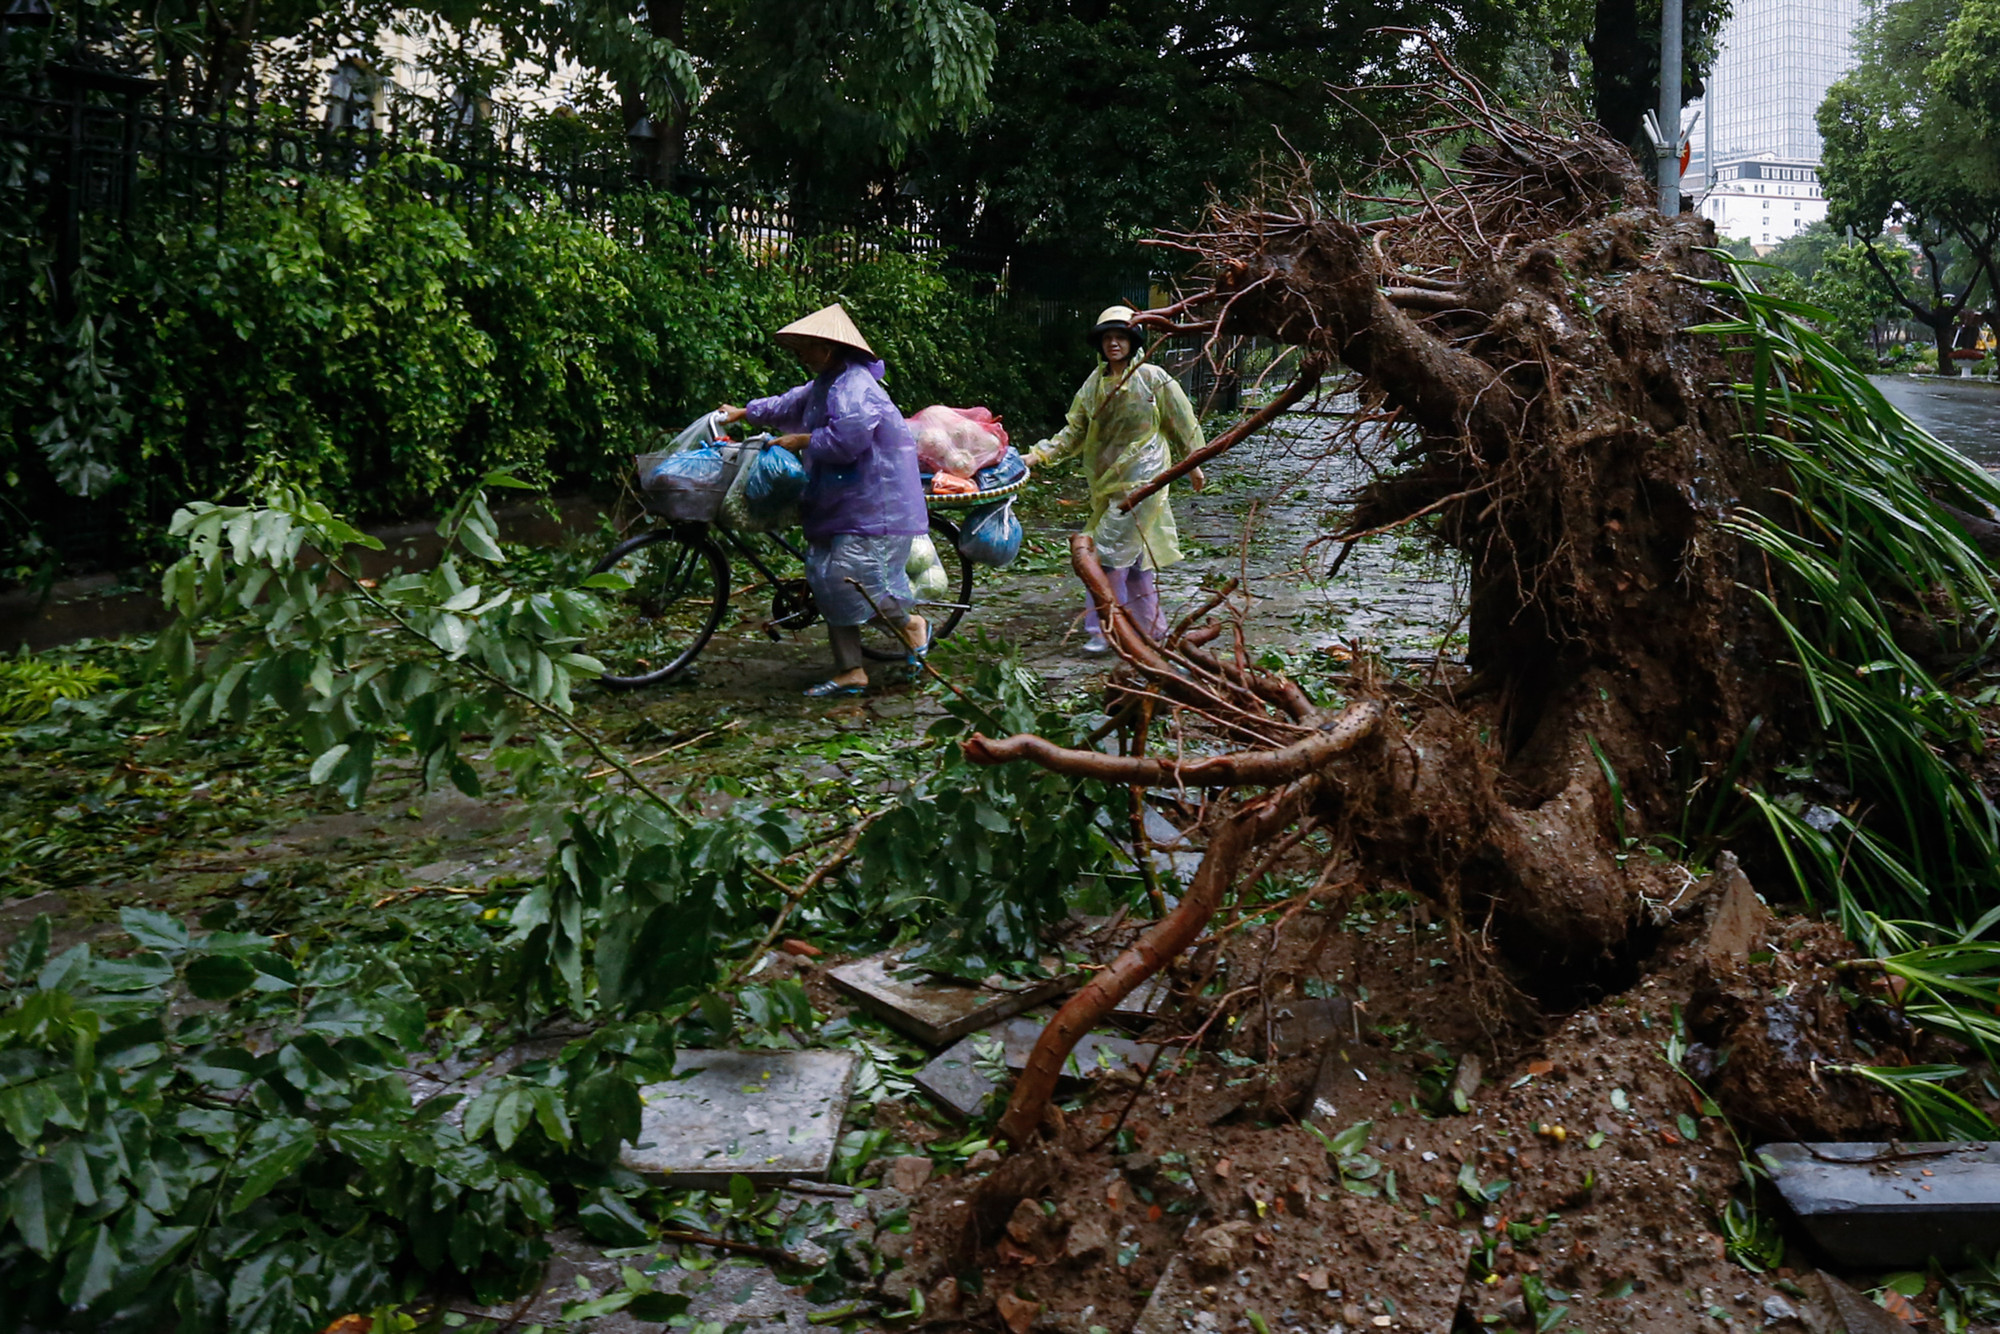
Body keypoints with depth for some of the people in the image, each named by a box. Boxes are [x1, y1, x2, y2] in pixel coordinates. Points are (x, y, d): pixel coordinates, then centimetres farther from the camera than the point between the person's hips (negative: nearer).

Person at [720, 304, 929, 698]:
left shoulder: (854, 387, -18)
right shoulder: (825, 384, 16)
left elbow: (847, 437, -28)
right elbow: (789, 404, 33)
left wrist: (802, 440, -14)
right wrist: (745, 413, 41)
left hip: (874, 502, -11)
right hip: (841, 501, 11)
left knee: (850, 577, -17)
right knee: (827, 578, 7)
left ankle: (910, 622, 11)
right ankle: (849, 671, 11)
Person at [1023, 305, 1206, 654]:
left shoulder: (1152, 378, -5)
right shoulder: (1094, 384, 9)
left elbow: (1182, 422, 2)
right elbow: (1074, 432, 11)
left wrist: (1193, 464, 7)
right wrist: (1038, 456, 0)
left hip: (1140, 478, -6)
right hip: (1107, 481, 6)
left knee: (1111, 550, -12)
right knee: (1134, 555, 11)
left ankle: (1103, 629, -6)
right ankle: (1152, 626, 22)